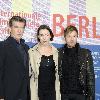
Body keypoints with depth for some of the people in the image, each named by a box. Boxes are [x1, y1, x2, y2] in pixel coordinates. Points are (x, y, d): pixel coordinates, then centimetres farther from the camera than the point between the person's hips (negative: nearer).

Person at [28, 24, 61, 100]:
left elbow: (58, 72, 14)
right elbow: (28, 72, 2)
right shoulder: (32, 52, -1)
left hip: (52, 89, 2)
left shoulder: (56, 52, 7)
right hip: (37, 90, -2)